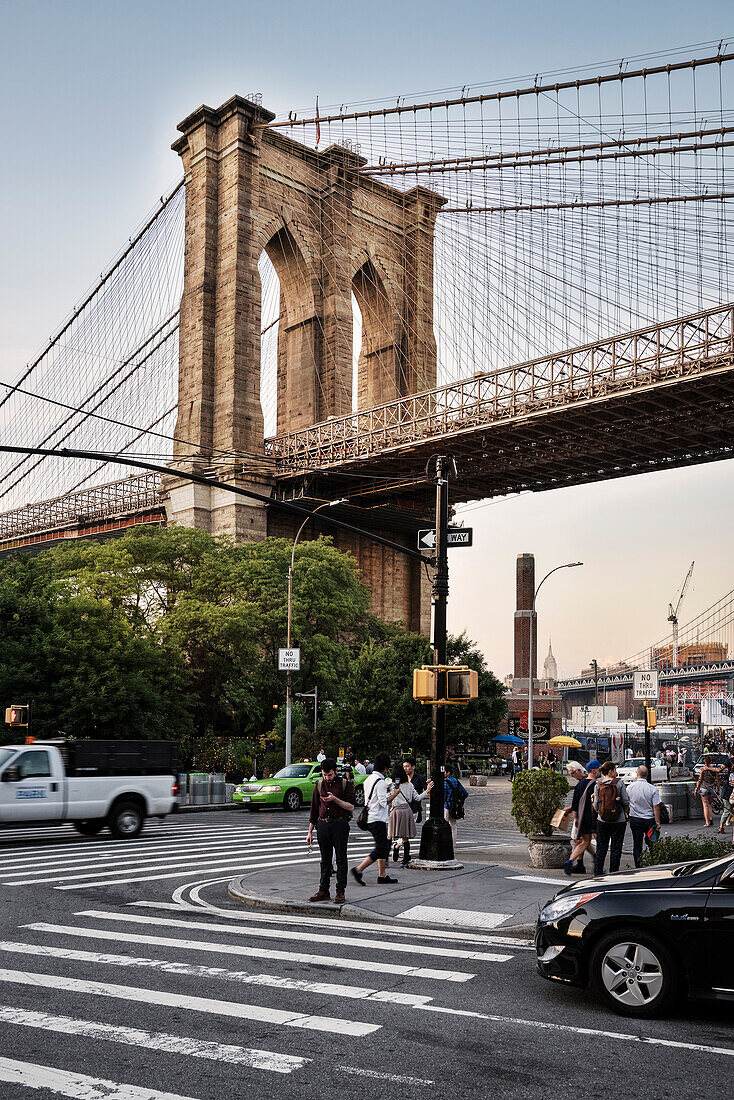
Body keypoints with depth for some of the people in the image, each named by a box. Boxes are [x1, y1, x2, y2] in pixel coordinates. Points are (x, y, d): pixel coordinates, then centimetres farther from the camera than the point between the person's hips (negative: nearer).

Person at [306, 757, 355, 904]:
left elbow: (351, 807, -6)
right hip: (323, 825, 4)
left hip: (340, 825, -4)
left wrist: (334, 799, -19)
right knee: (325, 859, 9)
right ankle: (323, 890, 15)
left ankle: (340, 891, 5)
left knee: (341, 859, 0)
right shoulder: (319, 786, 10)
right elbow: (314, 809, 14)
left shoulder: (345, 784, -2)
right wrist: (310, 832, 13)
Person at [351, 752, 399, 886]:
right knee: (381, 848, -8)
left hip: (370, 818, 10)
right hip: (378, 819, -10)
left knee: (383, 846, 14)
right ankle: (358, 870, -12)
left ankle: (382, 875, 15)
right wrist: (395, 794, -8)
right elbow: (384, 802, -19)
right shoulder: (381, 782, -16)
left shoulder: (368, 780, 13)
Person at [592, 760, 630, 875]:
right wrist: (627, 811, 13)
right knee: (616, 849, 6)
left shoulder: (598, 785, 0)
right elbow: (626, 801, -7)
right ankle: (613, 874, 8)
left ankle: (597, 874, 12)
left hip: (602, 821, 3)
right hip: (618, 821, -3)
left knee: (601, 849, 11)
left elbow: (596, 805, 1)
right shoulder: (619, 783, -9)